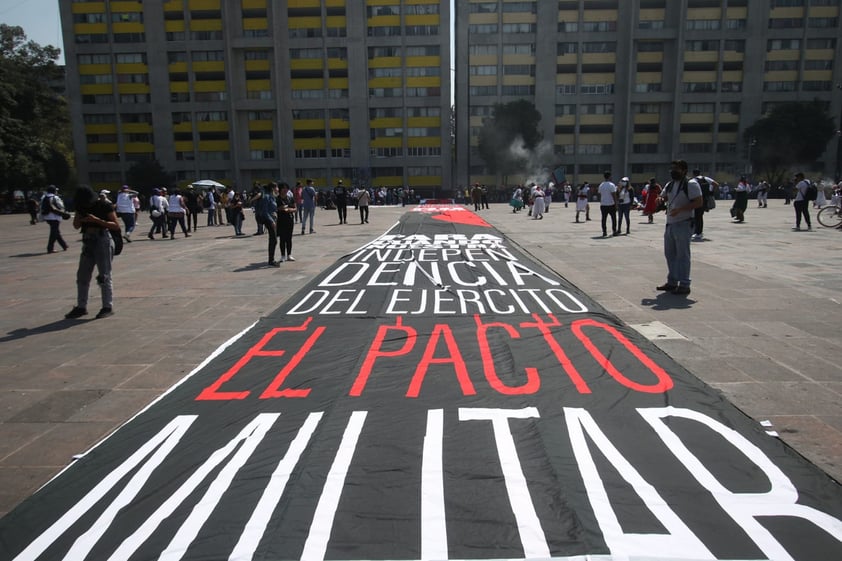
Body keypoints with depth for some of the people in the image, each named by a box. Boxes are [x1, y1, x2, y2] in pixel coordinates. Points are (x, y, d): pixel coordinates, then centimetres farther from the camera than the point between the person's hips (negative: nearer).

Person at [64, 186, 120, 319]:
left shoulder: (105, 206, -9)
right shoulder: (82, 207, 8)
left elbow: (116, 226, -13)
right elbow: (76, 226, 15)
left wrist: (97, 220, -22)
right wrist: (79, 219, -7)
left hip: (103, 241, -6)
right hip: (88, 242, 6)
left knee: (104, 276, -3)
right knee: (82, 275, 8)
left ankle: (108, 307, 5)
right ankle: (81, 307, 17)